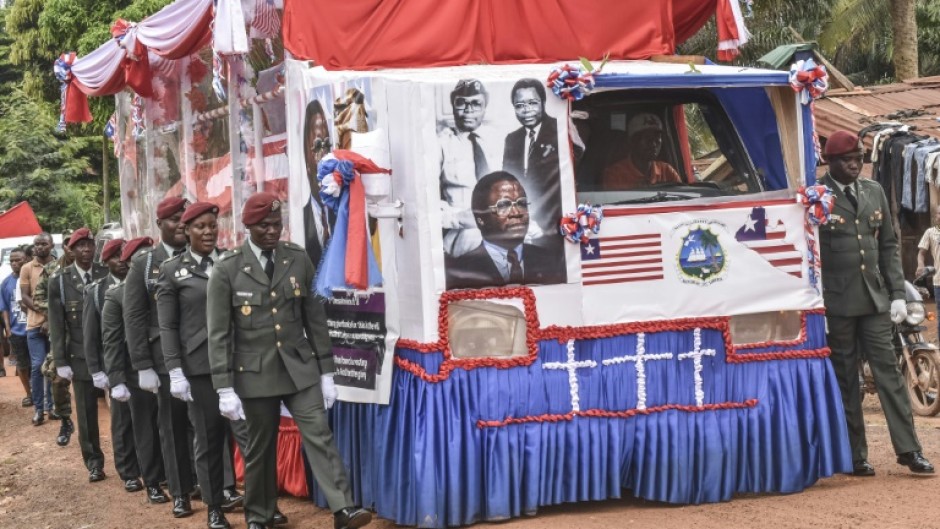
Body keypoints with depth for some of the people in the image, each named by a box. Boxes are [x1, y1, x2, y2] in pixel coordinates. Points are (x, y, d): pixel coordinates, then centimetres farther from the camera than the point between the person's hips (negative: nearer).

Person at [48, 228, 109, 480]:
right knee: (86, 413, 6)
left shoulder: (108, 275, 0)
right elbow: (56, 325, 1)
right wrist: (60, 362, -4)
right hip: (80, 357, 1)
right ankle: (94, 462, 19)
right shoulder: (59, 281, 2)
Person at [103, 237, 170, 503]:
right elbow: (111, 341, -5)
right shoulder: (116, 295, -4)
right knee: (146, 430, 9)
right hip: (138, 374, -2)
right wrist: (116, 380, -11)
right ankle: (152, 483, 20)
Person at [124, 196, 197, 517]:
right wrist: (143, 366, -6)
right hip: (167, 360, 0)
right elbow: (133, 318, 1)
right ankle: (180, 493, 18)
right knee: (173, 427, 7)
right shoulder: (143, 264, 4)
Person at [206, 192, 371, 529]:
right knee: (260, 448, 8)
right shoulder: (227, 270, -5)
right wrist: (225, 388, -9)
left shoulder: (298, 260, 2)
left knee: (319, 436, -9)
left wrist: (326, 372, 5)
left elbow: (315, 318, 6)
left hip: (300, 367, 2)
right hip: (255, 372, -1)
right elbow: (218, 334, -5)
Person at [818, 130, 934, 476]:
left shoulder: (874, 191, 11)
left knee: (888, 370, 2)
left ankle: (908, 449, 4)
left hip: (874, 298, 4)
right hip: (836, 302, -4)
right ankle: (855, 456, 10)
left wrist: (897, 293, 7)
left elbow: (888, 245, 14)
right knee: (845, 379, 3)